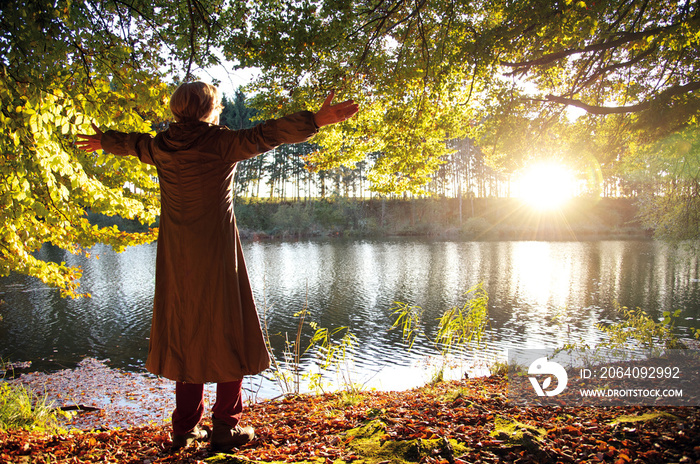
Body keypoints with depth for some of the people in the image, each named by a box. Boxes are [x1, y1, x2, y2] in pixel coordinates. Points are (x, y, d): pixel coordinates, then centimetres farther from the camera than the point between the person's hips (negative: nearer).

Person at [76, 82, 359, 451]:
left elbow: (130, 143, 26)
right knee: (228, 338, 5)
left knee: (186, 339, 14)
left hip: (177, 261, 6)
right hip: (217, 259, -5)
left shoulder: (161, 147, 7)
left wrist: (103, 141, 47)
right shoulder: (221, 143, -9)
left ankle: (185, 428, 23)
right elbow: (265, 135, -19)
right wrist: (316, 120, -23)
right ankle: (225, 428, 11)